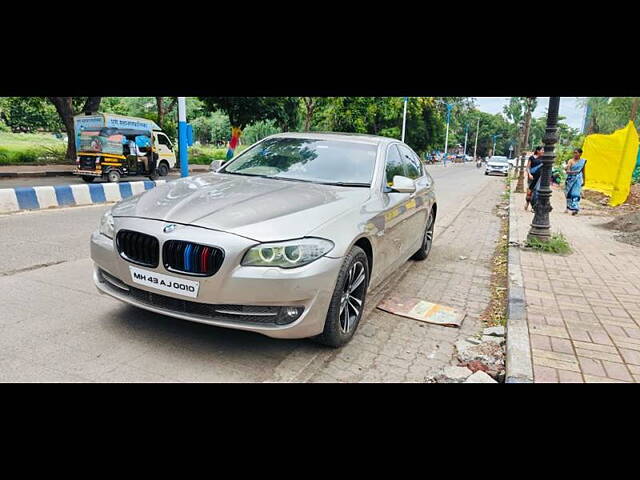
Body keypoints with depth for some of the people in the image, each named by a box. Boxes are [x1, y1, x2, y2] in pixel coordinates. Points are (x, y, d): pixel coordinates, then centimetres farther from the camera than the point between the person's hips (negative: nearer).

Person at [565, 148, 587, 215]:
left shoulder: (583, 161, 5)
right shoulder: (571, 161, -1)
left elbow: (583, 172, 12)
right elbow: (567, 171, -10)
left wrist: (584, 181, 15)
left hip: (578, 179, 0)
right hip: (571, 179, 0)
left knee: (576, 193, -10)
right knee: (569, 193, 7)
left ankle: (575, 208, -15)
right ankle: (568, 207, 21)